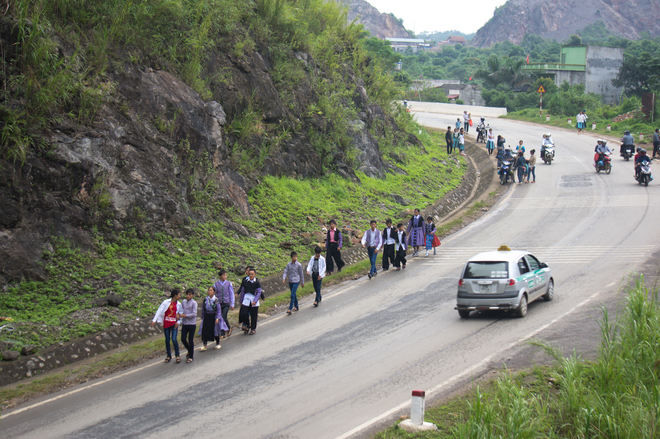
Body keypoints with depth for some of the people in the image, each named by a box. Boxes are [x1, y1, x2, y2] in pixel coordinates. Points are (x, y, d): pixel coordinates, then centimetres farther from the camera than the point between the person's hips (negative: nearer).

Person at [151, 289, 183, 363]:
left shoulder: (179, 304, 3)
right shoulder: (166, 302, -7)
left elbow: (180, 314, 10)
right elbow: (159, 311, -9)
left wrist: (178, 322, -6)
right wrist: (154, 320, -16)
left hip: (174, 324, 1)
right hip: (166, 324, -1)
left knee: (174, 339, -11)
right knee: (167, 340, 7)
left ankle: (177, 355, 5)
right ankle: (169, 356, 22)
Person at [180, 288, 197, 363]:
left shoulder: (194, 303, -10)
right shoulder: (183, 302, 6)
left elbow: (194, 314, -16)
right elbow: (182, 312, 13)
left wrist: (185, 315, -17)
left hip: (192, 324, -5)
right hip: (184, 323, 5)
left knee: (190, 340, 1)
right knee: (183, 339, 2)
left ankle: (190, 357, 11)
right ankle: (190, 351, 29)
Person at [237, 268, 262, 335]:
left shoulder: (257, 283, -3)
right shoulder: (245, 281, 5)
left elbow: (259, 292, -4)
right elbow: (242, 291, 13)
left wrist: (255, 301, -15)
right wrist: (241, 301, 15)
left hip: (254, 301, -2)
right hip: (246, 299, 2)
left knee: (253, 316, 4)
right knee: (243, 313, -10)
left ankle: (253, 329, 21)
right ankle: (247, 325, 16)